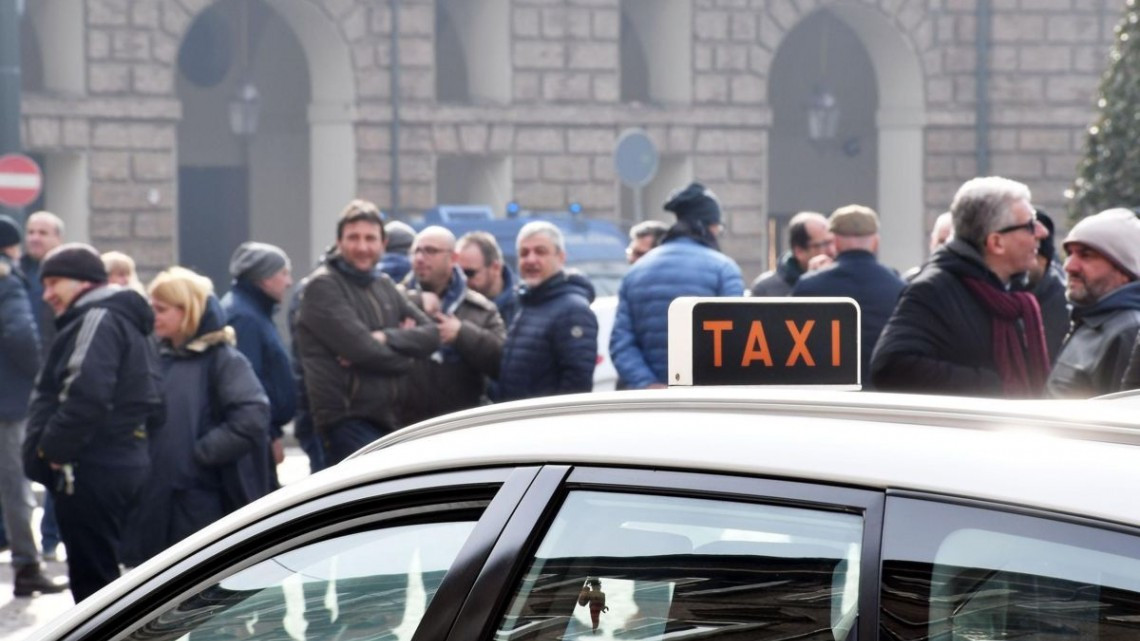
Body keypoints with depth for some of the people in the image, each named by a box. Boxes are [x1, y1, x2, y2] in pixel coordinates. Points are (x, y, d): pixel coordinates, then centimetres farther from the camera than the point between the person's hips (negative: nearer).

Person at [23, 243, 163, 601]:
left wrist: (51, 447, -15)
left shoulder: (98, 320, -12)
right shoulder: (128, 322, 21)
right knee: (100, 575, 16)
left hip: (92, 470, -11)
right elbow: (152, 407, 21)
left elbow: (85, 395, -26)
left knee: (92, 577, -8)